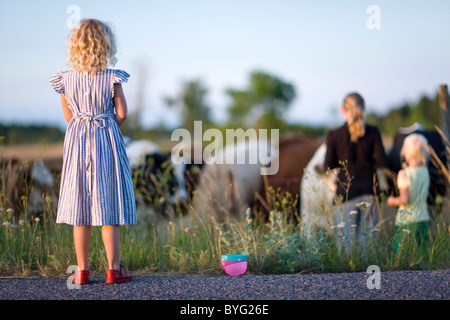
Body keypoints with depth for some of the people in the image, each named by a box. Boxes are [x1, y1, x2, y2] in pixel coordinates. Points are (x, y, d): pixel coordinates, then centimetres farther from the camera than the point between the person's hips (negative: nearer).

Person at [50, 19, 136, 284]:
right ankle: (114, 268, 5)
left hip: (77, 142, 2)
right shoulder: (112, 79, -9)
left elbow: (69, 116, 7)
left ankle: (82, 270, 8)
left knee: (80, 208, 6)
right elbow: (122, 114, -5)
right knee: (108, 208, 2)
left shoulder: (65, 80, -1)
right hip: (107, 142, -2)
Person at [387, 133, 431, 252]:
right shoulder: (425, 172, 5)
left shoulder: (404, 174, -11)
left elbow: (405, 199, -17)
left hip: (406, 221, -5)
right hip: (424, 219, 5)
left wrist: (393, 201, 4)